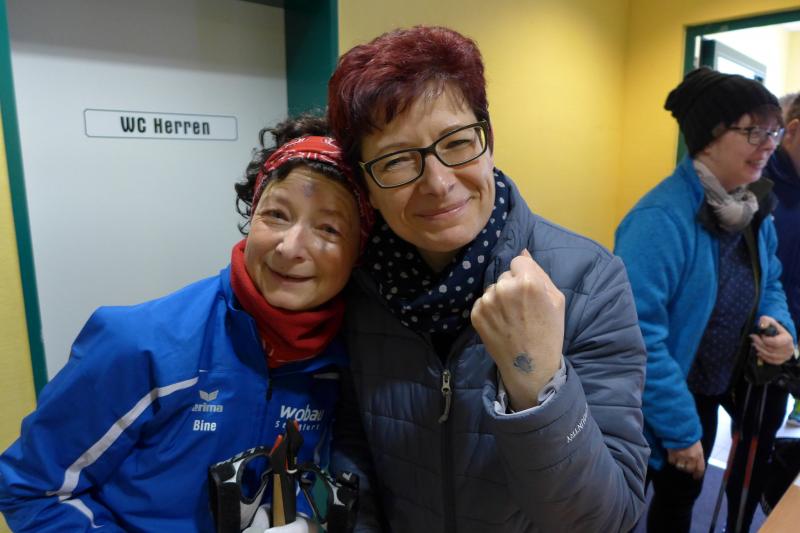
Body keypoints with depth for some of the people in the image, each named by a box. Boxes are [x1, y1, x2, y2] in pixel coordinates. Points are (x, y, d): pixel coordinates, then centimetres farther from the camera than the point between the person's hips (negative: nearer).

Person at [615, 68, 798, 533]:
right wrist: (679, 428, -25)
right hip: (680, 399, -6)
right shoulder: (662, 218, -30)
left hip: (729, 383, 7)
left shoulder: (755, 207, -1)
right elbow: (639, 334, -33)